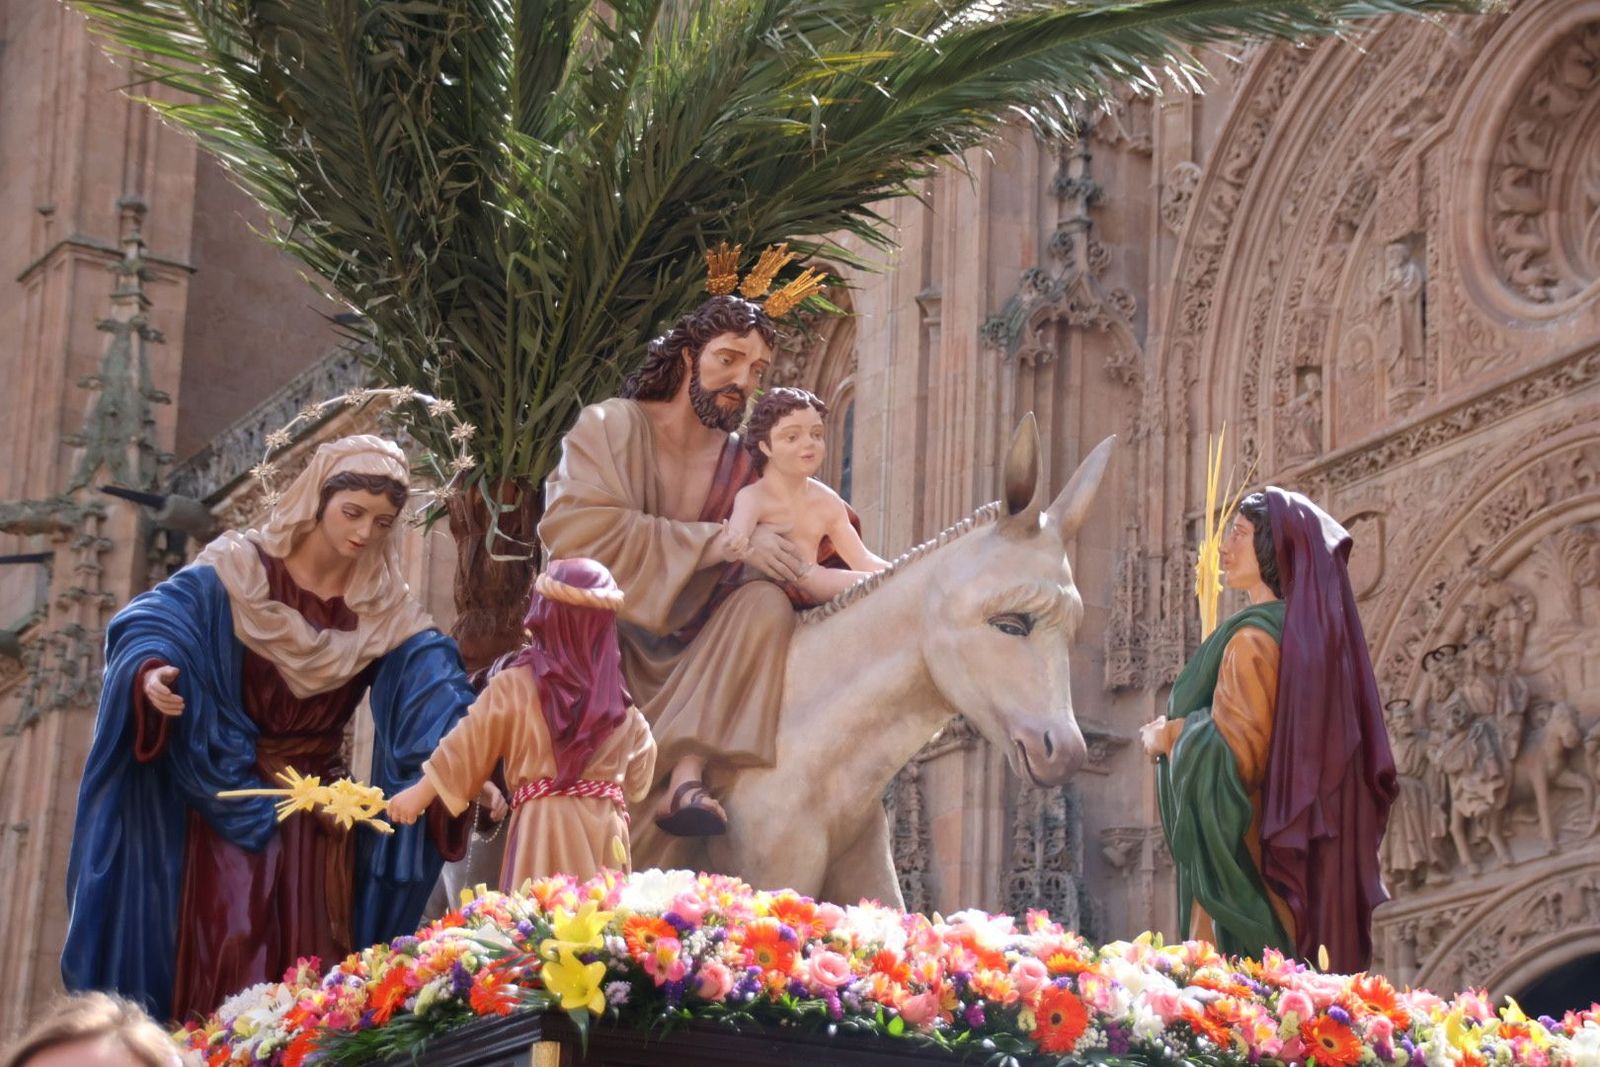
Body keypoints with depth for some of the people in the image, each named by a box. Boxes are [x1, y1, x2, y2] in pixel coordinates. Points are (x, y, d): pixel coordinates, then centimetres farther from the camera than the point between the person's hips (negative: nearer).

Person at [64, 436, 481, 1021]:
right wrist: (152, 670, -42)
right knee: (226, 970, -11)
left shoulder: (385, 610, 2)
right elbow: (152, 624, -19)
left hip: (320, 817, 3)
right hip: (230, 802, -3)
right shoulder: (239, 572, -7)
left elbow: (434, 683, -8)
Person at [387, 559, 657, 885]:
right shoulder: (617, 696, 7)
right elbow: (642, 756, 18)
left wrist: (420, 792, 12)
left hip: (544, 824, -3)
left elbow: (470, 745, 2)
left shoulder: (516, 685, -2)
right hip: (606, 828, 3)